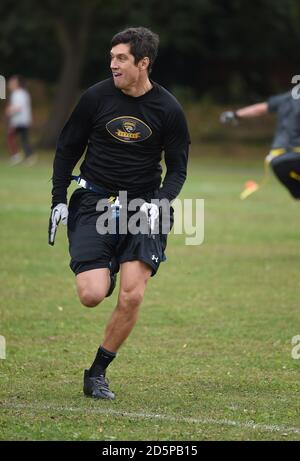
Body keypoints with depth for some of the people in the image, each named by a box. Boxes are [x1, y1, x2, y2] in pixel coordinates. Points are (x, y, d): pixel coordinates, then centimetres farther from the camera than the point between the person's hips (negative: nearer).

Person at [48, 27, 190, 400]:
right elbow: (66, 149, 9)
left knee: (132, 297, -13)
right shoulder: (96, 97, -4)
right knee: (92, 295, -16)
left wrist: (159, 202, -12)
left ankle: (97, 373, 5)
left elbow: (177, 169, 6)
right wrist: (58, 200, 1)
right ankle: (106, 271, 23)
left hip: (142, 205, 0)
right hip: (93, 202, 0)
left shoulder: (168, 109, -3)